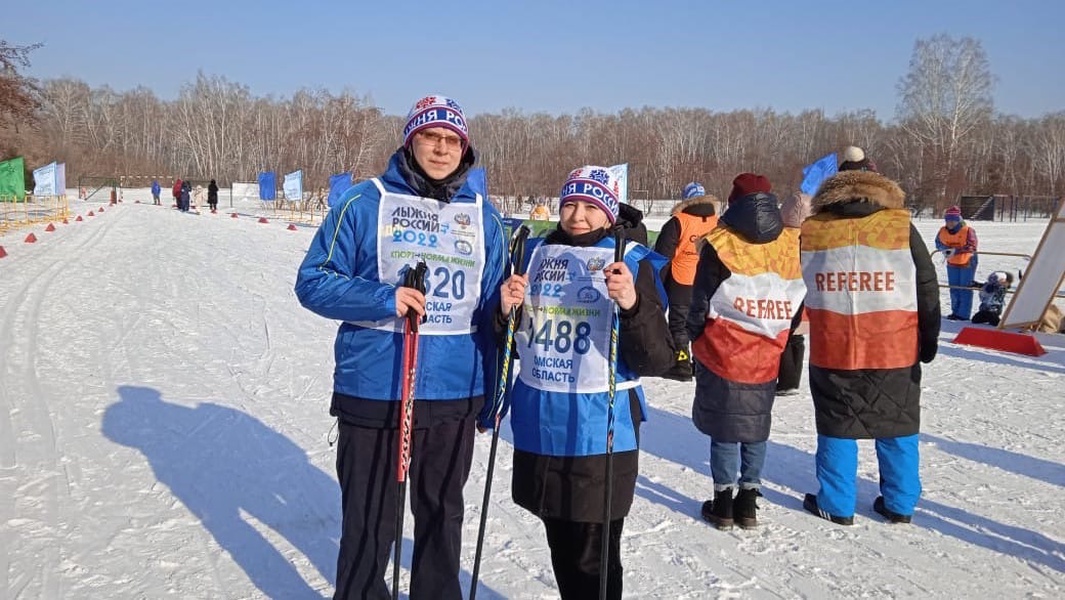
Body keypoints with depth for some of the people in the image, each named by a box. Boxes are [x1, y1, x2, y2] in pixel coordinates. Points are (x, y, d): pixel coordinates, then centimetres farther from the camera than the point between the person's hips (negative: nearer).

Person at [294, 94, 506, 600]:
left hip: (455, 393, 3)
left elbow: (490, 308, 11)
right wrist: (383, 298, -20)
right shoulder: (366, 202, -4)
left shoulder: (483, 215, 6)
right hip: (373, 389, -3)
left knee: (442, 512, 18)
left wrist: (493, 390, 8)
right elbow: (314, 282, -4)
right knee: (369, 517, 10)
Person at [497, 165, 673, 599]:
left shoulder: (631, 262, -7)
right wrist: (507, 311, -7)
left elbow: (658, 361, -14)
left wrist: (633, 305, -30)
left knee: (593, 558, 5)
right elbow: (514, 344, 13)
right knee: (560, 547, 20)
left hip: (599, 429, -5)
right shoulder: (539, 254, 6)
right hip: (539, 423, 5)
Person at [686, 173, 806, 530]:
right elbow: (798, 307, 7)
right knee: (756, 428, 16)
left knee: (724, 427, 9)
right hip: (768, 359, 3)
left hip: (722, 354, -3)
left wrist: (696, 341, 8)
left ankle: (723, 503, 15)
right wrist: (782, 345, 16)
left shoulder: (720, 245, -10)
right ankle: (748, 501, 22)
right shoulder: (793, 246, 1)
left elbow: (701, 304, -6)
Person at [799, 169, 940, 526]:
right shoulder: (902, 228, -1)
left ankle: (836, 505, 18)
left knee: (836, 424, 12)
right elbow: (927, 287, 2)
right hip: (895, 350, 0)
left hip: (832, 350, 0)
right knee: (897, 424, 14)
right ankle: (899, 505, 24)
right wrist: (928, 339, 9)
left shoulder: (810, 232, 1)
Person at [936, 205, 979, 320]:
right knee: (954, 288, 14)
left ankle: (963, 314, 6)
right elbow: (938, 242, 6)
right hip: (952, 263, 6)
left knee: (965, 288, 1)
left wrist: (955, 251, -35)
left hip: (967, 262, -6)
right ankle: (956, 311, 27)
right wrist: (944, 249, -17)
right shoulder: (943, 231, -7)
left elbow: (971, 247, -26)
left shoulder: (968, 230, -21)